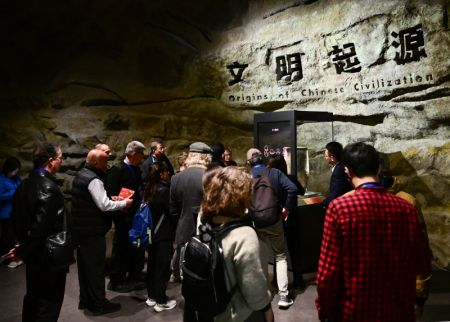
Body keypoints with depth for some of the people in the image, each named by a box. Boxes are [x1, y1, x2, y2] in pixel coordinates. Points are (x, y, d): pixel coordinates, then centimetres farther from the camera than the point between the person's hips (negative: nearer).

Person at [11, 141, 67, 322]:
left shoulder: (25, 184, 4)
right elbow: (42, 225, -27)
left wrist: (23, 244, 16)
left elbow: (17, 218, 10)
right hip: (50, 254, -8)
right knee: (50, 301, 5)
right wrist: (22, 251, -13)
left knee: (32, 297, 23)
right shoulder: (49, 188, -23)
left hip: (33, 253, 9)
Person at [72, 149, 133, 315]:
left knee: (84, 265, 18)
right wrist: (124, 203, -9)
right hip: (93, 231, -9)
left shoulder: (80, 175, 11)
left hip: (81, 228, 10)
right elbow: (104, 205, -23)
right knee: (95, 266, 1)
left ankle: (85, 300, 30)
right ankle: (99, 304, 12)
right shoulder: (94, 180, -20)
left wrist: (114, 200, 10)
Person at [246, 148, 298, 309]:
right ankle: (283, 296, 8)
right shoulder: (275, 172, -6)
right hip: (274, 220, -1)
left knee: (260, 257, 20)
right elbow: (292, 189, -17)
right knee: (281, 256, 14)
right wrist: (286, 208, -6)